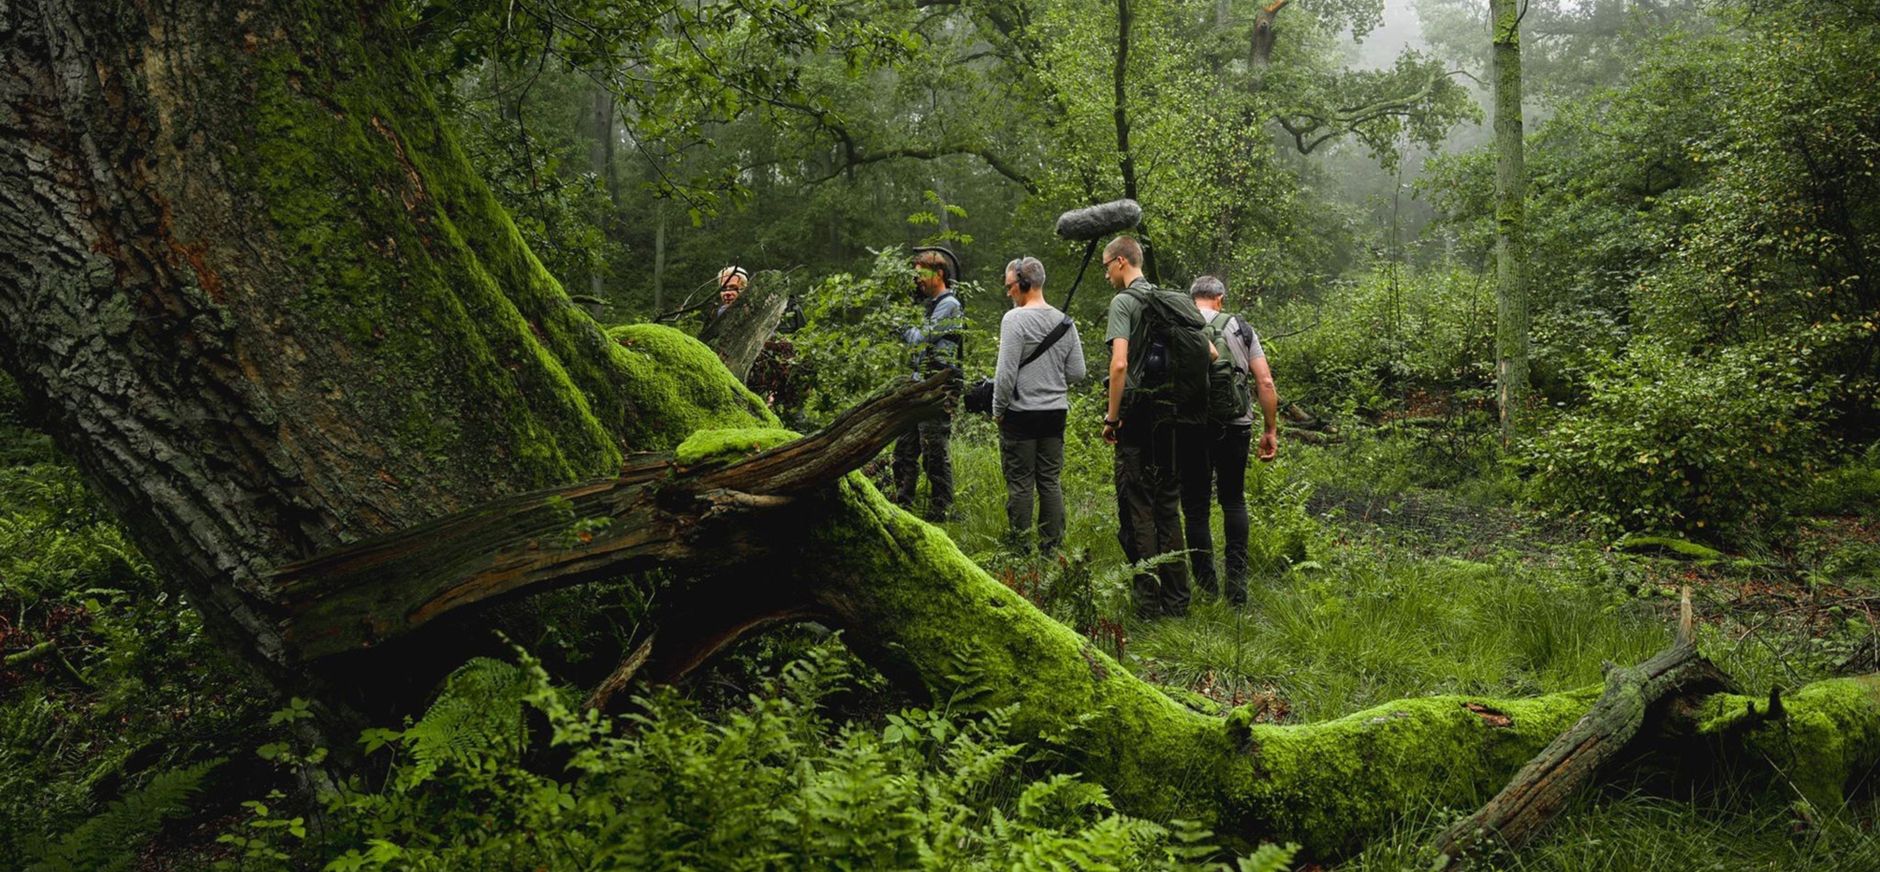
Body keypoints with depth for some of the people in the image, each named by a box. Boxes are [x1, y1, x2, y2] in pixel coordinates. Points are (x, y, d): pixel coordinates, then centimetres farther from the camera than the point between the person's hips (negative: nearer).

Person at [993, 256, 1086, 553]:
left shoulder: (1015, 319, -12)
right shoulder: (1065, 322, 6)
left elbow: (1006, 373, -15)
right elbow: (1077, 373, 8)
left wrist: (998, 410, -4)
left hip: (1021, 414, -6)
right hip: (1056, 412, 6)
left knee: (1020, 484, 0)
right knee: (1050, 482, 10)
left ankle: (1020, 549, 2)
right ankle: (1051, 549, 12)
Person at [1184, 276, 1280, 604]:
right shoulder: (1240, 328, 6)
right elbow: (1265, 383, 2)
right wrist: (1271, 431, 9)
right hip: (1236, 428, 2)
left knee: (1195, 507, 8)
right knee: (1233, 501, 17)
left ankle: (1206, 587, 10)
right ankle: (1237, 583, 9)